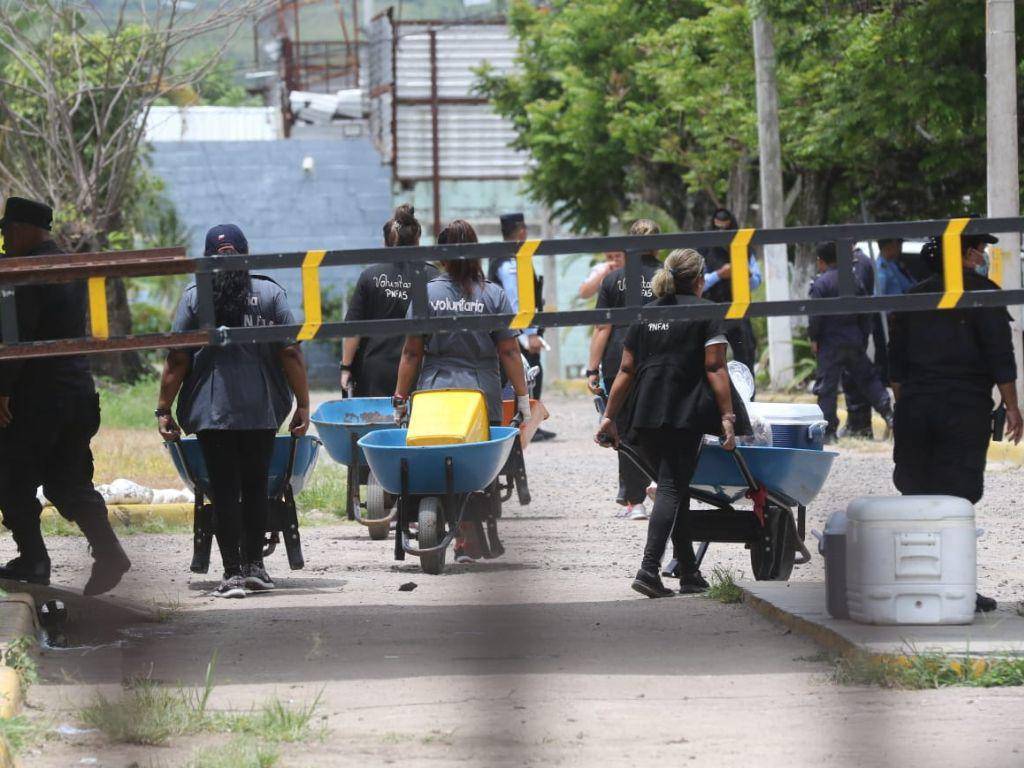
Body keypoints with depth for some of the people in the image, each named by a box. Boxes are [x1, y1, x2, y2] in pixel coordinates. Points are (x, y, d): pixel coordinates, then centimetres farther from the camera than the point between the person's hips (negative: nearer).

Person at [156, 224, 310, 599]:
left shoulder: (195, 297, 0)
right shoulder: (271, 294, 3)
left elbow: (177, 360, -3)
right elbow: (291, 353, -2)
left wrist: (164, 409, 2)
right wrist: (303, 404, 2)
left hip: (213, 411, -2)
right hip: (262, 409, 2)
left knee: (224, 490, 0)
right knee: (256, 486, 14)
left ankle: (234, 572, -5)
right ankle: (254, 565, 17)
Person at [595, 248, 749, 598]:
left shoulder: (645, 314, 14)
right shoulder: (705, 314, 0)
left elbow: (626, 369, 12)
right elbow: (715, 369, -7)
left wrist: (610, 416, 15)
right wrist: (727, 417, -8)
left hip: (645, 415, 5)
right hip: (685, 414, -5)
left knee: (676, 489, 15)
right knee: (672, 489, -6)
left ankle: (689, 573, 18)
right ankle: (649, 569, -22)